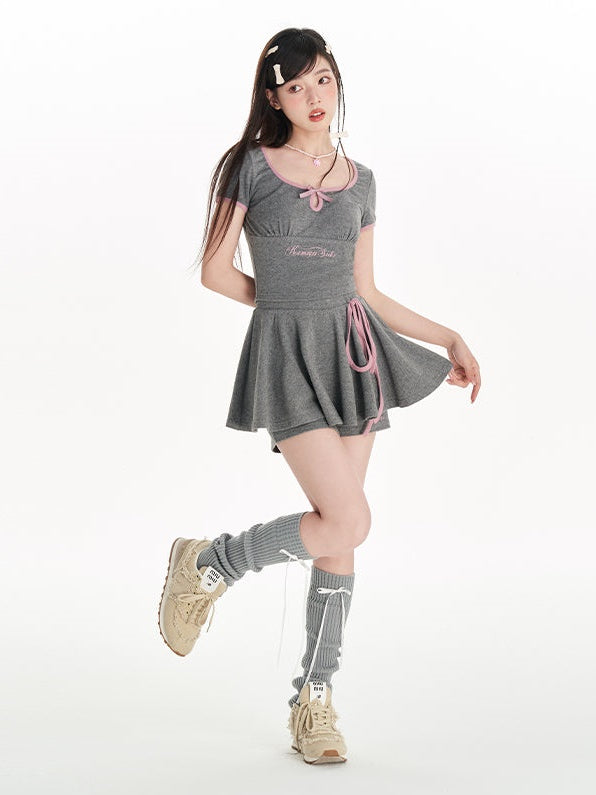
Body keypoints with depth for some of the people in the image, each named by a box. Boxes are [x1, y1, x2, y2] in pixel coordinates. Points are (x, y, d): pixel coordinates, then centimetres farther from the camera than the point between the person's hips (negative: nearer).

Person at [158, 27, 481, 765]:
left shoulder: (359, 180, 11)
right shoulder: (250, 166, 0)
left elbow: (365, 292, 14)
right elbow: (215, 271, 1)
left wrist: (448, 338, 11)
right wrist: (289, 304, 6)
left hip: (353, 350, 5)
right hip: (287, 354, -5)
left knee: (339, 538, 5)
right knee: (347, 522, -16)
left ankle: (314, 699, 16)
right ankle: (207, 566, 7)